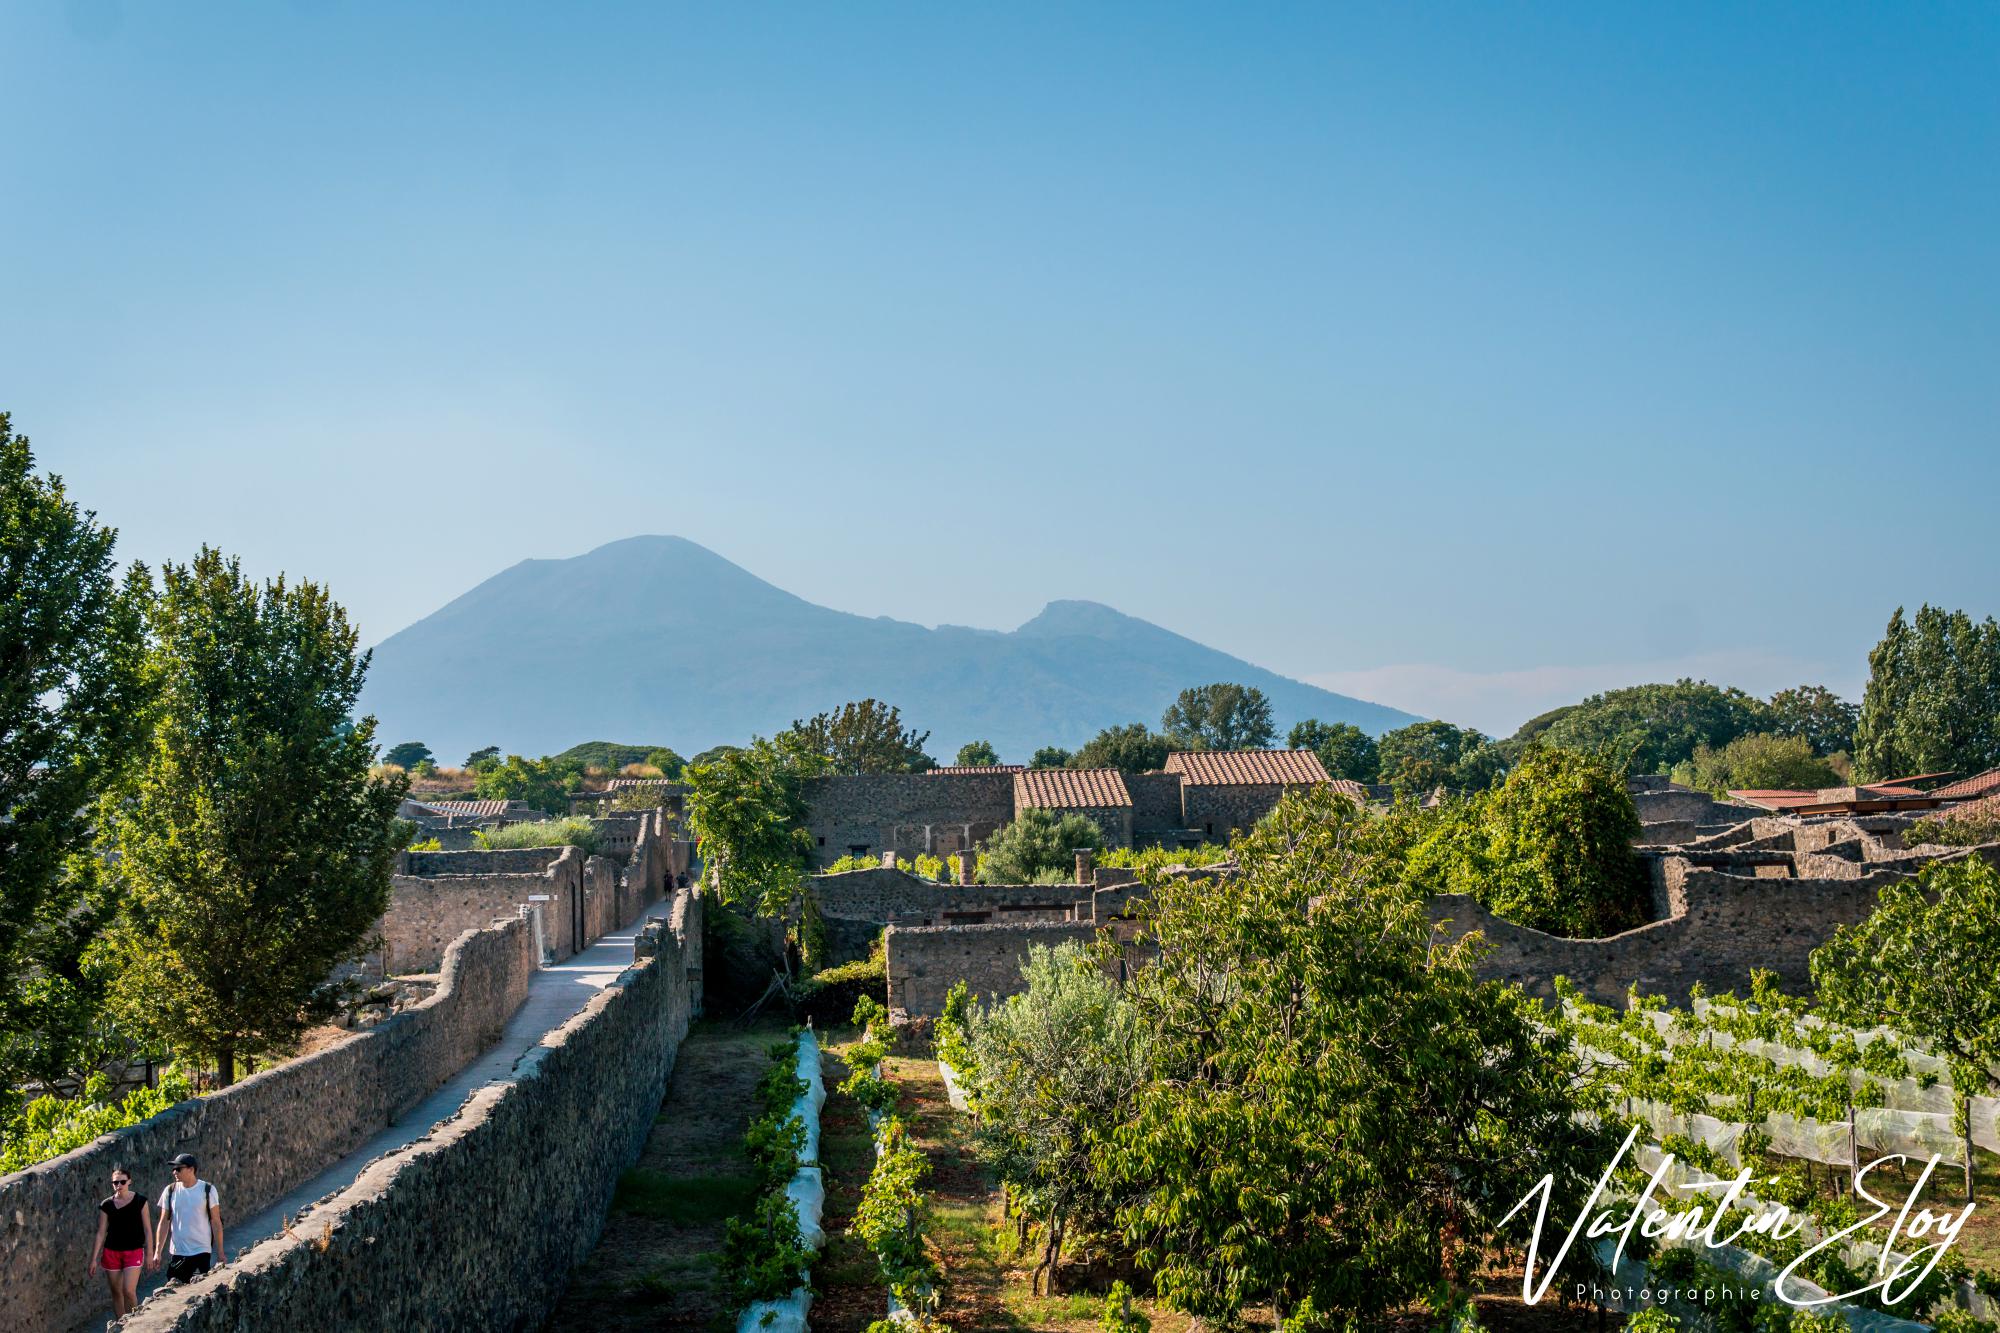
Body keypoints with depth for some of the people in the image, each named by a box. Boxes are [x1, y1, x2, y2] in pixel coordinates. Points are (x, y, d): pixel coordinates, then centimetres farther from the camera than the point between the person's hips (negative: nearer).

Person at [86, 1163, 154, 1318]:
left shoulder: (140, 1201, -4)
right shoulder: (106, 1205, 0)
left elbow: (147, 1229, -1)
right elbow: (101, 1233, 3)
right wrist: (93, 1259, 2)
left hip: (134, 1252, -2)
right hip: (111, 1252, 2)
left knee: (129, 1290, -14)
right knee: (116, 1293, 7)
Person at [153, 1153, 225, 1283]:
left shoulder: (208, 1190, -4)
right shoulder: (170, 1191, 3)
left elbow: (216, 1222, -1)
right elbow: (164, 1223, 7)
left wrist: (220, 1252, -2)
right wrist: (157, 1252, 1)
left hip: (202, 1252, -2)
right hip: (177, 1252, 2)